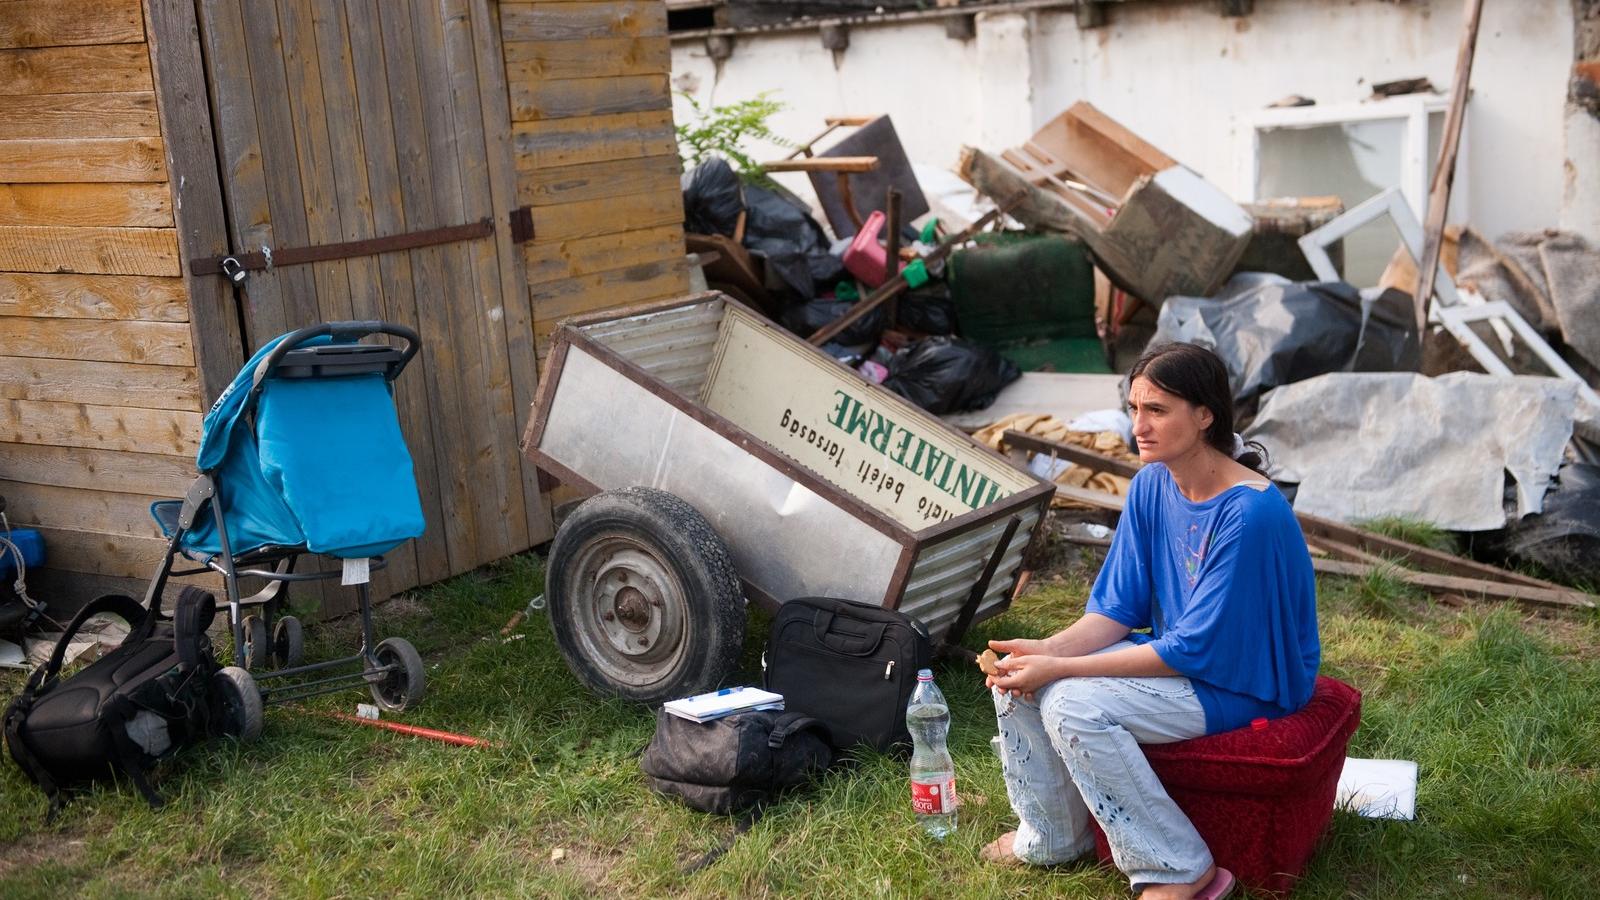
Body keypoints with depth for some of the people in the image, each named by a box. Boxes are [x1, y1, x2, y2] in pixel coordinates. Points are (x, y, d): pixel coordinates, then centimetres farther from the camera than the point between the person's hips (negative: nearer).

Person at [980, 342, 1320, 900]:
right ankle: (1052, 837, 14)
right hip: (1174, 653, 8)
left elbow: (1194, 649, -26)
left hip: (1244, 683, -8)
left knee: (1073, 705, -26)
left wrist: (1060, 668, -27)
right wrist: (1051, 649, -19)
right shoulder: (1152, 484, -3)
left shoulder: (1250, 514, -27)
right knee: (1014, 677, -6)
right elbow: (1119, 607, 1)